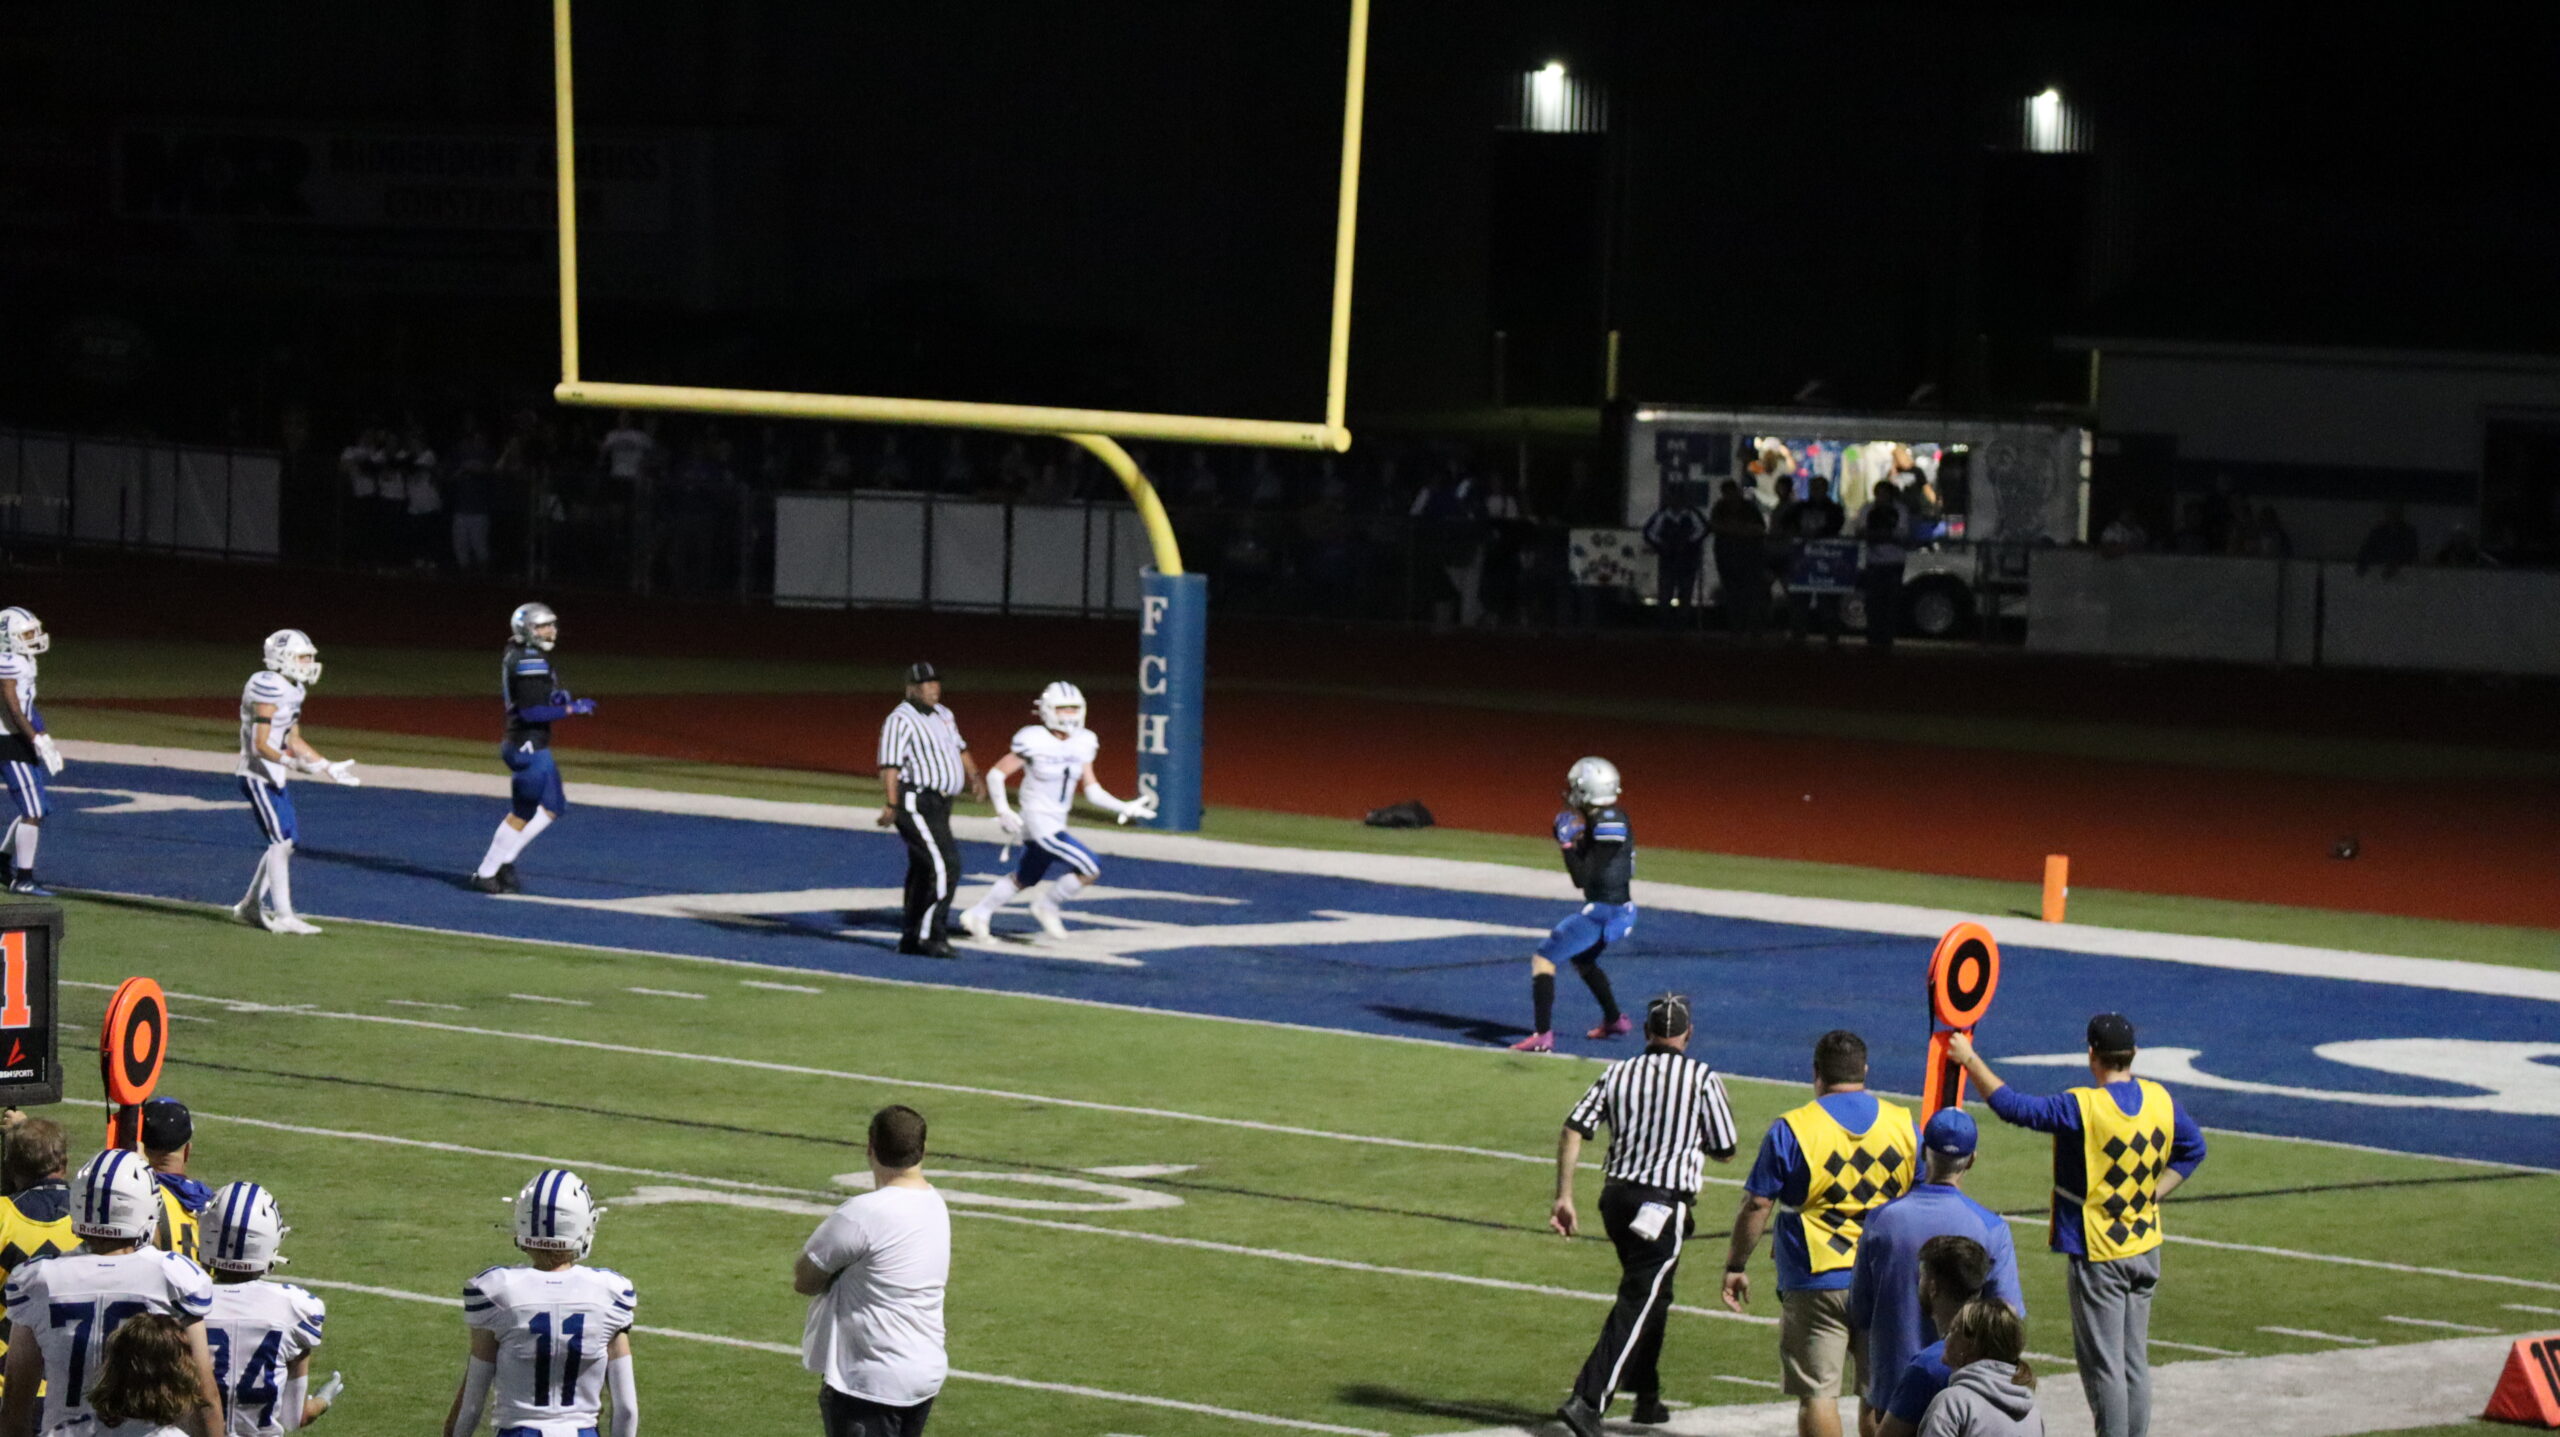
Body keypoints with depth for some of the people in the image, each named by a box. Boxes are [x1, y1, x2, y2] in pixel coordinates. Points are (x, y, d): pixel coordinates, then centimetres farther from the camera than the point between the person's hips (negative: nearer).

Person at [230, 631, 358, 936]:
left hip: (275, 778, 10)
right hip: (258, 777, -10)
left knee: (284, 842, 12)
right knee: (280, 842, -12)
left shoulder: (292, 691, 11)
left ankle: (250, 905, 23)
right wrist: (289, 761, -38)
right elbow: (260, 745, -23)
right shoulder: (268, 690, -19)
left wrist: (327, 767, 20)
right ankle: (283, 916, -10)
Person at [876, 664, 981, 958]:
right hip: (915, 804, -10)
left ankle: (911, 937, 22)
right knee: (944, 865, -16)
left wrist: (974, 776, 10)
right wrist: (890, 805, -29)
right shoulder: (900, 721, -14)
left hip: (938, 805, 10)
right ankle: (931, 936, -13)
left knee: (924, 871, 14)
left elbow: (959, 748, 27)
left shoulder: (943, 715, 15)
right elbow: (890, 765, -21)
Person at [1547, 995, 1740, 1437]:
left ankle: (1646, 1397, 31)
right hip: (1665, 1204, -5)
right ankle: (1588, 1400, -20)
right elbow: (1725, 1152, 0)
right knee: (1638, 1304, -6)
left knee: (1649, 1293, 23)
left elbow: (1572, 1131, -3)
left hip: (1616, 1197, 5)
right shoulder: (1703, 1079, -5)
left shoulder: (1617, 1073, 6)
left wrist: (1564, 1197, 0)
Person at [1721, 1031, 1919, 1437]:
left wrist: (1735, 1266, 4)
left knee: (1817, 1392, 0)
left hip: (1815, 1284, -4)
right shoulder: (1903, 1125, 5)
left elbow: (1756, 1205, -6)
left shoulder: (1791, 1129, -6)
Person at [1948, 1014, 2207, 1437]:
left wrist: (1970, 1059, -5)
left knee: (2103, 1364, -1)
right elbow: (2192, 1149, 13)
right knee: (2136, 1362, 13)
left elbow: (2013, 1106, -16)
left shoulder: (2082, 1108, -21)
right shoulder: (2160, 1100, -1)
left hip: (2098, 1255, -6)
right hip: (2145, 1250, 6)